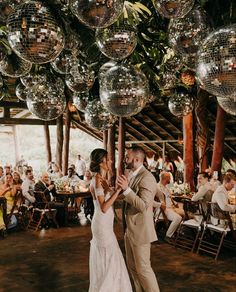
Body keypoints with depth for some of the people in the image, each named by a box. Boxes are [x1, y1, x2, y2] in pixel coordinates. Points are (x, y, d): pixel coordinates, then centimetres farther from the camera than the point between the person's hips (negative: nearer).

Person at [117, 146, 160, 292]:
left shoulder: (147, 177, -20)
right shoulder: (132, 175, 8)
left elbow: (144, 206, -27)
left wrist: (126, 189, -31)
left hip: (140, 229, -9)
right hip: (129, 229, 9)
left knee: (143, 268, 1)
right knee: (132, 266, 18)